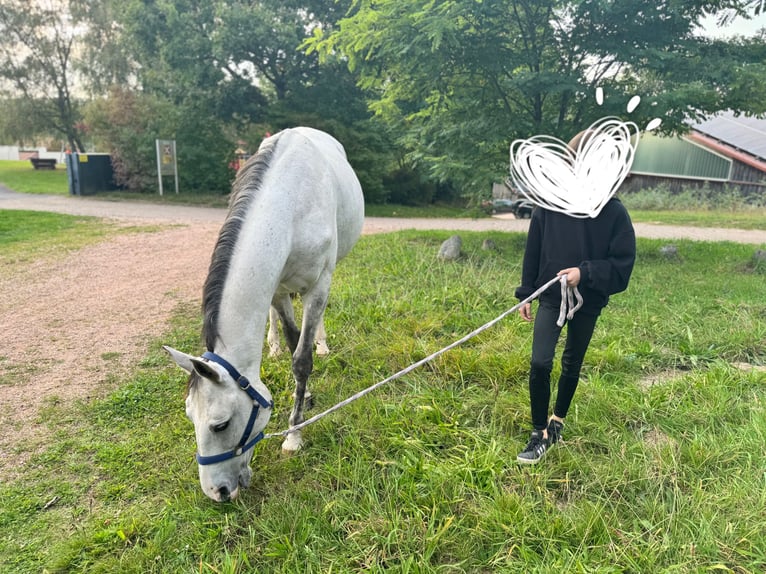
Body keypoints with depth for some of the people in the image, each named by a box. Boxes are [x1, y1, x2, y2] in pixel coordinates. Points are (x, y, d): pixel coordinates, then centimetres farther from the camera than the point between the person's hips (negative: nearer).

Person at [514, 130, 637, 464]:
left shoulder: (614, 212, -11)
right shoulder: (550, 204, -8)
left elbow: (623, 264, -9)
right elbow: (533, 251, 1)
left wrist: (585, 273, -23)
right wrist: (526, 294, 3)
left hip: (588, 302, 0)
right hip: (551, 297, 0)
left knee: (572, 366, 15)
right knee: (539, 363, -12)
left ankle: (557, 420, 39)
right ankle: (540, 434, 7)